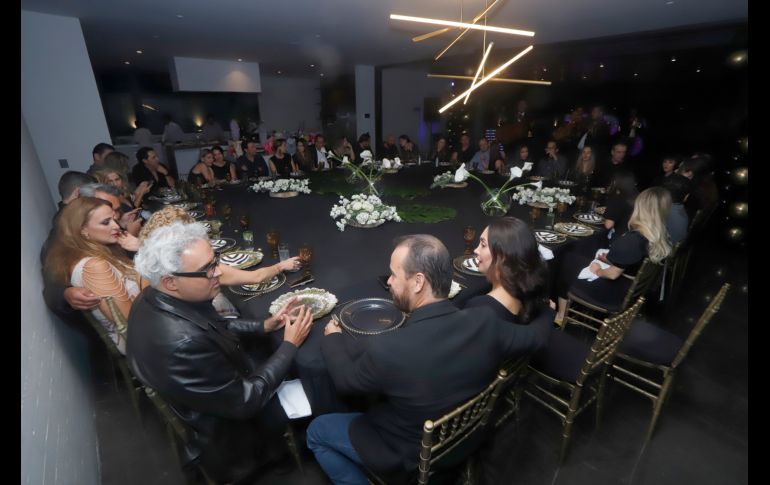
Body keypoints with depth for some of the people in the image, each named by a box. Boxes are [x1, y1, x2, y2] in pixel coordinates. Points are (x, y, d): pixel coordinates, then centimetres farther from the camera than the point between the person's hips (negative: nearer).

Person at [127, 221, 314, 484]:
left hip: (224, 382, 7)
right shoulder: (180, 343, -40)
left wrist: (265, 325, -5)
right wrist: (290, 345, -20)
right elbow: (245, 402, -28)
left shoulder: (157, 298, -14)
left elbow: (213, 326, 4)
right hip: (228, 425, -7)